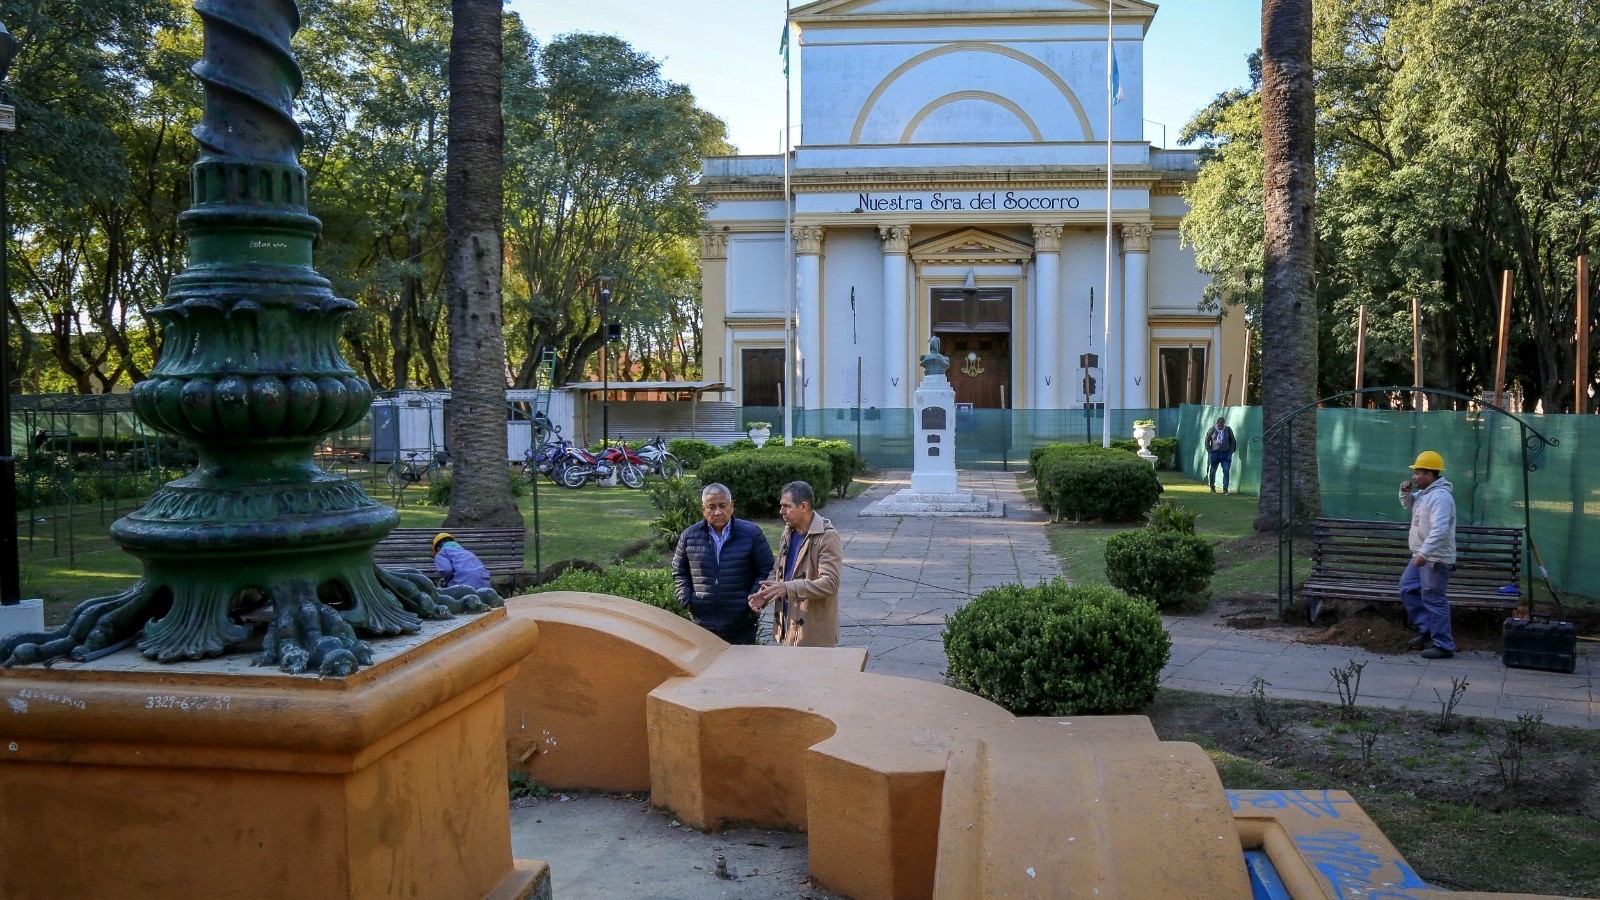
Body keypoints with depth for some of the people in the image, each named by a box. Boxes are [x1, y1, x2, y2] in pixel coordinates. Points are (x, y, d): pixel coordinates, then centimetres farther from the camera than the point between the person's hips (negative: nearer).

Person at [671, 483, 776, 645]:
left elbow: (766, 570, 4)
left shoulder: (752, 533, 0)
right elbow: (679, 573, 15)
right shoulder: (689, 536, 5)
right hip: (702, 623, 1)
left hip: (742, 624, -1)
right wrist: (687, 599, 0)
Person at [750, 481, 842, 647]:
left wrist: (788, 588, -30)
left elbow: (830, 583, -22)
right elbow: (778, 571, 21)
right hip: (787, 626, 7)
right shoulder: (788, 534, 12)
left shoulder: (827, 537, -14)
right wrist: (765, 595, 1)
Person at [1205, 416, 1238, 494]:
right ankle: (1212, 487, 22)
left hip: (1226, 454, 1)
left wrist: (1231, 451, 1)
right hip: (1215, 453, 0)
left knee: (1226, 471, -7)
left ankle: (1225, 489, -3)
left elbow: (1233, 441, 10)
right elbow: (1207, 441, 7)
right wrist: (1209, 451, -2)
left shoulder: (1228, 430, 1)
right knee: (1212, 471, 4)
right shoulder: (1212, 430, -2)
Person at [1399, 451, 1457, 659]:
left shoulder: (1440, 496, -21)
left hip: (1436, 559, -10)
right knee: (1407, 589, 16)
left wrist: (1424, 553, -35)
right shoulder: (1424, 492, 11)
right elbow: (1409, 505, 31)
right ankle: (1426, 629, 24)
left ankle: (1444, 646, 2)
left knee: (1434, 600, -5)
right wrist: (1405, 493, 8)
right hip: (1422, 556, 10)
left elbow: (1439, 530, -30)